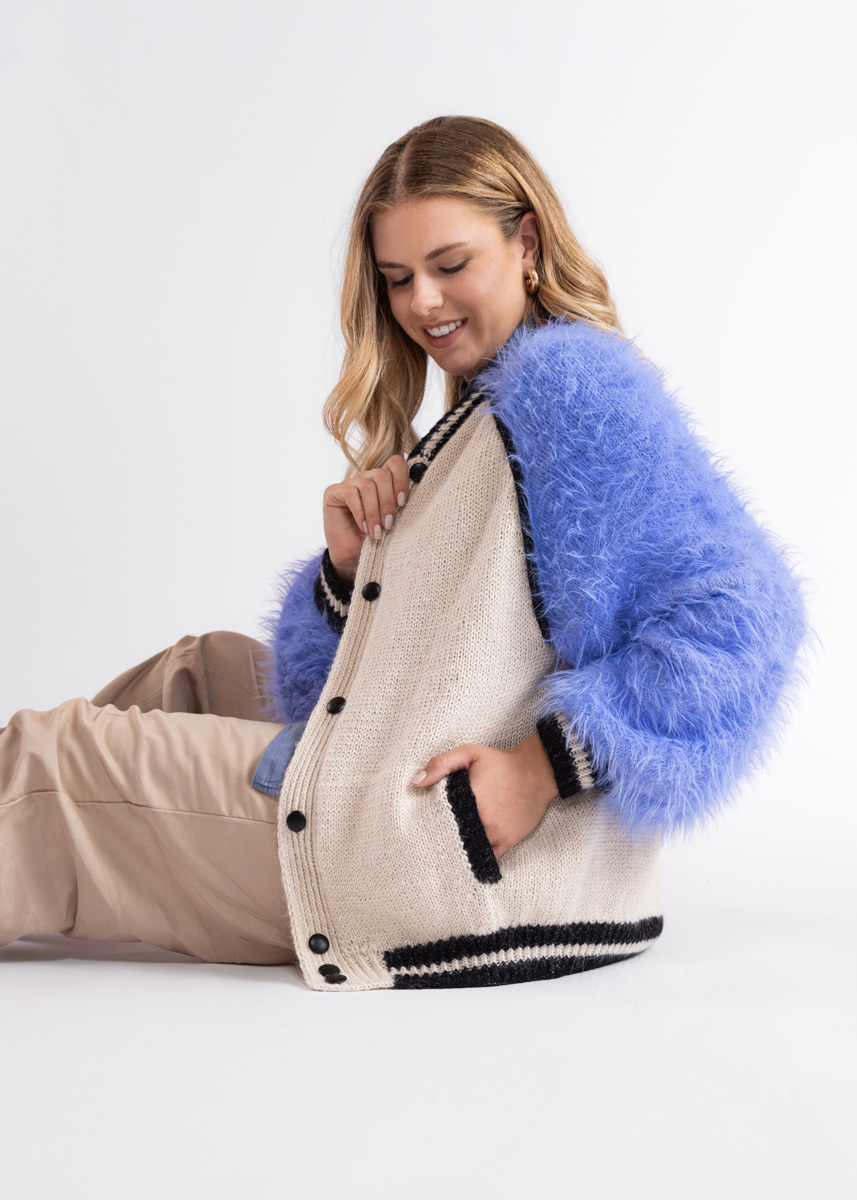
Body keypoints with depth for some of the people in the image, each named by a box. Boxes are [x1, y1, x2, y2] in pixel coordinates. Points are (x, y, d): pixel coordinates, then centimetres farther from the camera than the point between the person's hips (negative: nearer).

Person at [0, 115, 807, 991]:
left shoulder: (570, 382, -11)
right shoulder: (474, 423, 17)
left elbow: (741, 616, -22)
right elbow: (331, 686, 16)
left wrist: (544, 765, -24)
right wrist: (349, 565, -5)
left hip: (466, 871, -9)